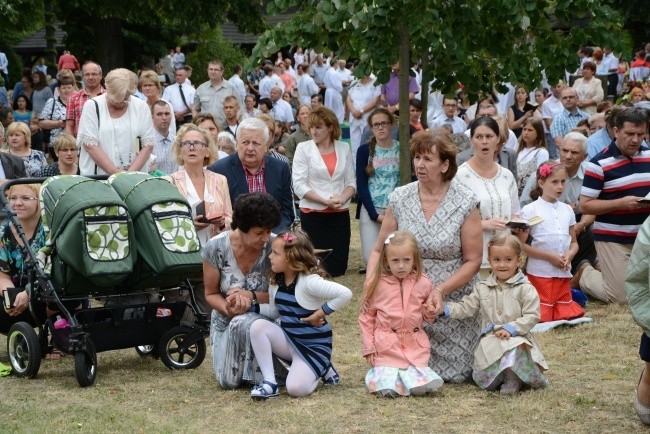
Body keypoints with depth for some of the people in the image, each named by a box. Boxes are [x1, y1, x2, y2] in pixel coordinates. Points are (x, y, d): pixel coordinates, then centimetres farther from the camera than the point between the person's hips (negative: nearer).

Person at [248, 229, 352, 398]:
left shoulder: (309, 281, -21)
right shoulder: (276, 281, 2)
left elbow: (345, 294, -29)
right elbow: (274, 311, 10)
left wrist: (319, 314, -21)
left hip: (314, 345, -6)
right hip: (288, 340, 6)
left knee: (296, 389, -25)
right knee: (258, 326, -22)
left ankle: (322, 369, 8)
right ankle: (269, 382, -15)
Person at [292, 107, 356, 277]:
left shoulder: (344, 148, 9)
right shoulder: (303, 148, 0)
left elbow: (351, 182, 8)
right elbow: (299, 185, -7)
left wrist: (342, 198, -13)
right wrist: (325, 201, -16)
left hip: (340, 214, 3)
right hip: (313, 214, -3)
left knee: (338, 269, 1)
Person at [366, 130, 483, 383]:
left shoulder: (465, 204, -8)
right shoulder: (400, 199, 0)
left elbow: (473, 261, -6)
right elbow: (379, 250, 6)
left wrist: (441, 290, -19)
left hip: (452, 303, -2)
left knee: (454, 373, -3)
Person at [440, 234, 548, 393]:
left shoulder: (525, 289, 1)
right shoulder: (483, 288, 15)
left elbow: (532, 316, -4)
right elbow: (466, 307, 15)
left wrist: (511, 328, -16)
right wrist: (445, 309, -2)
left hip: (517, 338, -2)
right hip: (490, 340, 2)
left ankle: (512, 378, -19)